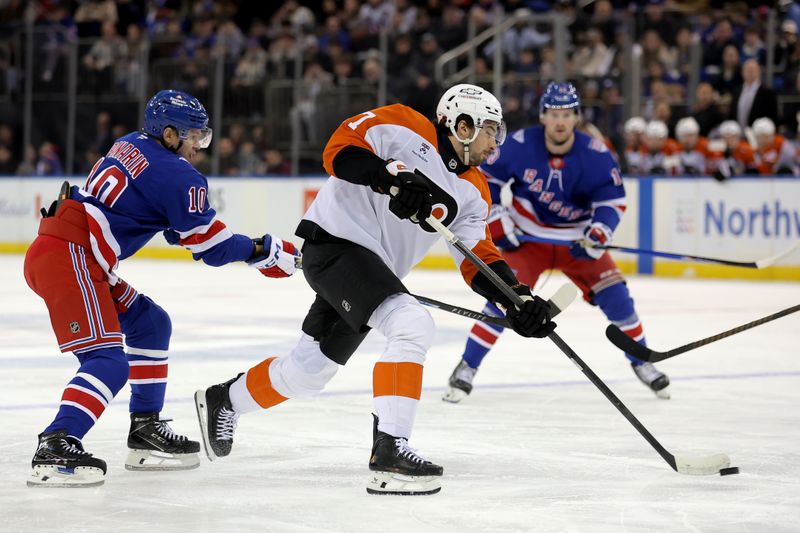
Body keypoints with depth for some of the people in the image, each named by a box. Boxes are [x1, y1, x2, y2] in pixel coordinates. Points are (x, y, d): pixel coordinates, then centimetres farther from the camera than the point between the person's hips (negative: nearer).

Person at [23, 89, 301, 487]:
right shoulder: (178, 177, -7)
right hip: (67, 258, -10)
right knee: (108, 362, -18)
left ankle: (145, 429, 22)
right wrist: (263, 251, 9)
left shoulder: (131, 146, 19)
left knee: (149, 323, 20)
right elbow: (211, 247, -4)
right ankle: (55, 448, -30)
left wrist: (182, 229, 20)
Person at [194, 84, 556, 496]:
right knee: (413, 324, -27)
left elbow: (478, 259, 5)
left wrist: (516, 297, -11)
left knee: (310, 369, 18)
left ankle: (223, 401, 45)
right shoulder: (404, 128, -9)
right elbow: (339, 149, -17)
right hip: (334, 241, -9)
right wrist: (393, 177, -29)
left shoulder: (473, 191, 10)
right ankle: (388, 453, -29)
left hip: (371, 268, 9)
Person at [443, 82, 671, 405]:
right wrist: (497, 221, -11)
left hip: (577, 241, 2)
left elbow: (613, 200, -10)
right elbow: (485, 178, -4)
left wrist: (598, 233, -27)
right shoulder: (519, 145, -18)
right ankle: (466, 368, -8)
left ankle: (642, 362, 14)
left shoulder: (595, 155, -17)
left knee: (614, 294, -6)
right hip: (525, 238, -1)